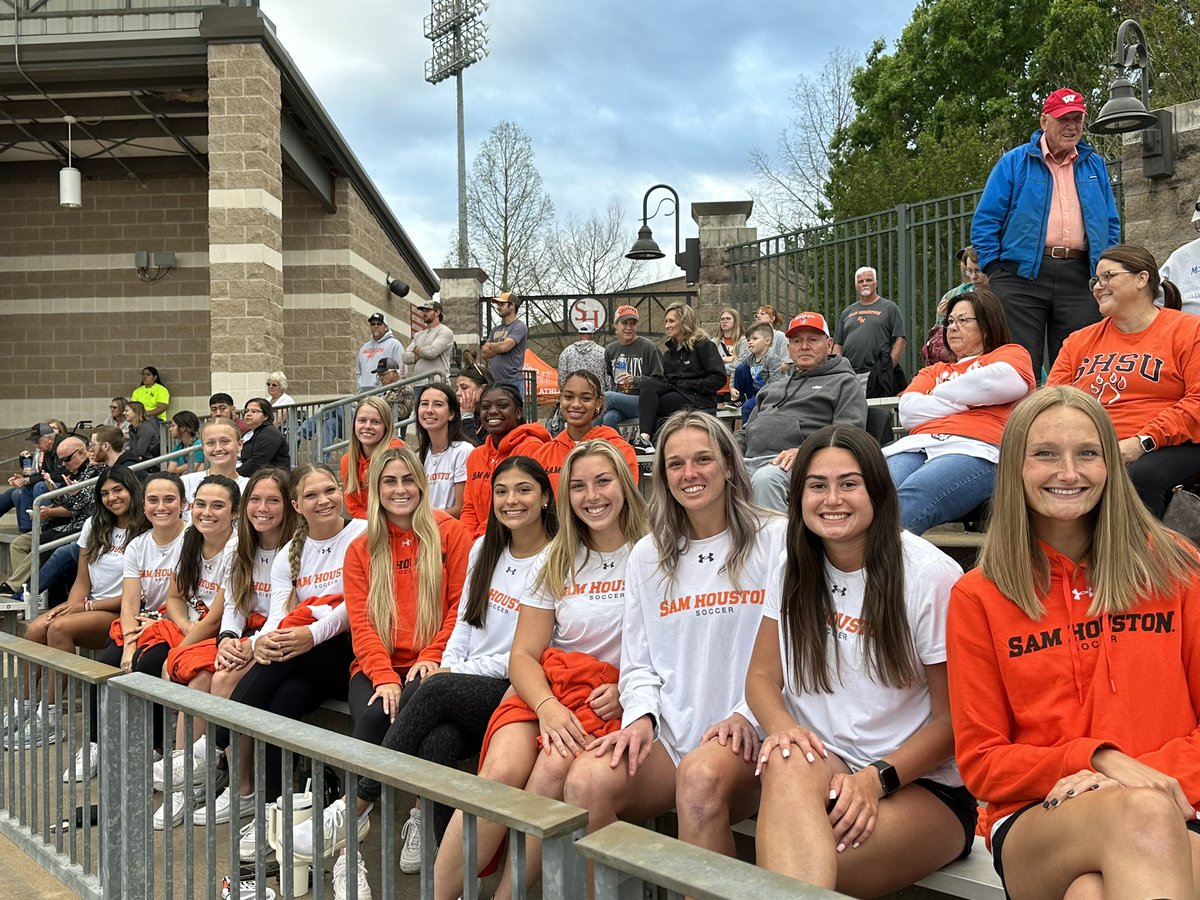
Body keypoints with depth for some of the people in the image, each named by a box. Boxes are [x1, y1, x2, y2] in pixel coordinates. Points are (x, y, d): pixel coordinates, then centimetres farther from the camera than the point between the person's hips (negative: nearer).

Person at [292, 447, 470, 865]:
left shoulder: (449, 532, 6)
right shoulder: (361, 549, 14)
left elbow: (461, 603, 2)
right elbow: (360, 621, 5)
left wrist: (432, 656, -12)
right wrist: (384, 676, -11)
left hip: (428, 665, -2)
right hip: (376, 665, 3)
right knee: (373, 716, -30)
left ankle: (348, 814, -18)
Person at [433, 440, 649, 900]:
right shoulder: (556, 561, 11)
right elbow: (523, 655, 6)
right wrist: (548, 707, -14)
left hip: (613, 700, -2)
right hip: (548, 686, 2)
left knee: (554, 767, -31)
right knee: (502, 770, -26)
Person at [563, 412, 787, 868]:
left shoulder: (775, 539, 2)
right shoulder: (647, 555, 16)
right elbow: (638, 663, 15)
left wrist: (748, 715, -13)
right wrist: (641, 716, -4)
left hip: (748, 732, -3)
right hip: (669, 732, 4)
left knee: (699, 778, -37)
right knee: (586, 783, -26)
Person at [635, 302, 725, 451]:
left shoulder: (703, 345, -2)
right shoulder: (670, 351, 21)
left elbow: (719, 378, -11)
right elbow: (667, 380, 16)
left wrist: (688, 385, -13)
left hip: (699, 401, -7)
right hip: (675, 394, 7)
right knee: (648, 383, -23)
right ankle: (645, 436, -38)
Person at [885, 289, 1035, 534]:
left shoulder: (1010, 354, 25)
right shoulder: (935, 371, 38)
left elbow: (1010, 381, -3)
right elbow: (908, 412, 18)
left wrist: (942, 393, 10)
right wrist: (964, 401, 5)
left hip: (975, 449, -4)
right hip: (916, 445, 4)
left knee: (906, 502, -38)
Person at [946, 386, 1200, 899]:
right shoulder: (978, 597, 6)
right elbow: (981, 762, 5)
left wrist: (1146, 774, -12)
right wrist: (1098, 758, -11)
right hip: (1034, 823, 1)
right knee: (1142, 816, -36)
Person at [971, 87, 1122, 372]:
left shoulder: (1096, 165, 18)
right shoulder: (1014, 162, 5)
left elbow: (1111, 225, 20)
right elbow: (985, 221, 1)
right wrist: (995, 270, -7)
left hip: (1080, 280, 4)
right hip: (1022, 274, -3)